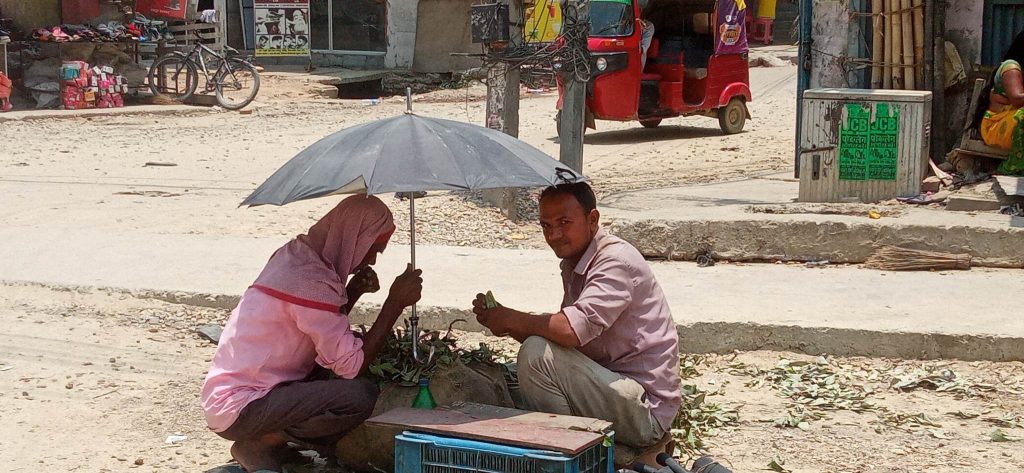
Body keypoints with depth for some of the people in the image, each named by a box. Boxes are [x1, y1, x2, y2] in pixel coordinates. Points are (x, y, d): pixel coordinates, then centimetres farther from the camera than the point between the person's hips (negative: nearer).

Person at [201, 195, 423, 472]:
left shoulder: (294, 254, 8)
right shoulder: (312, 281, -21)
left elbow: (330, 331, 17)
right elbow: (354, 366, -19)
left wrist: (353, 291, 3)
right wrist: (395, 302, -14)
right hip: (238, 411, -10)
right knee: (361, 396, -22)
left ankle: (267, 436, 7)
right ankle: (260, 444, -6)